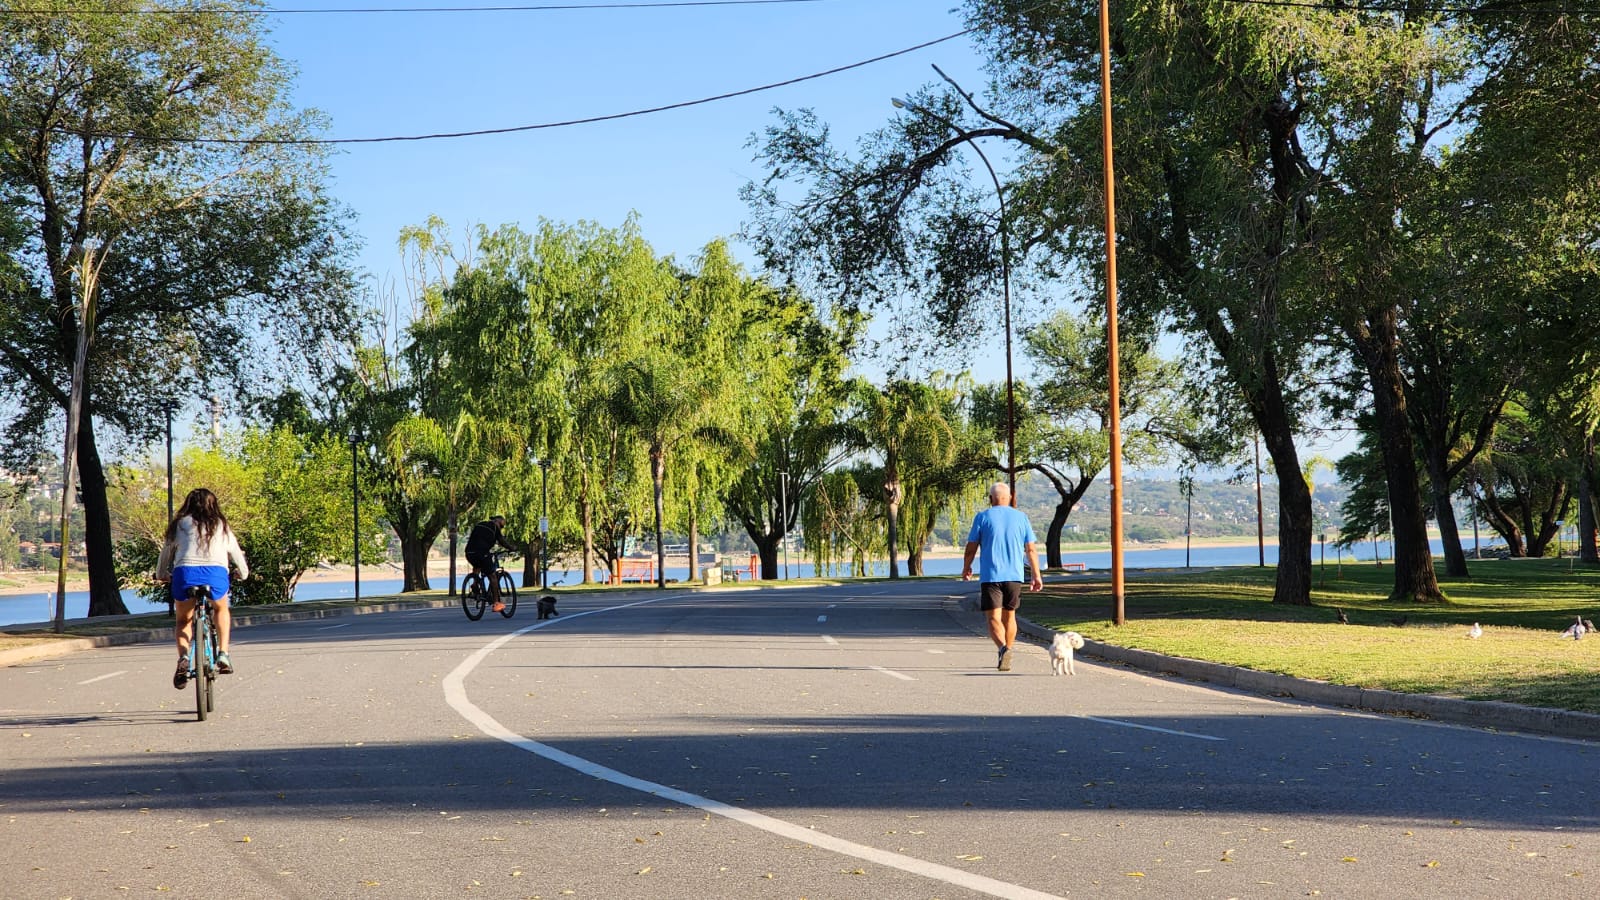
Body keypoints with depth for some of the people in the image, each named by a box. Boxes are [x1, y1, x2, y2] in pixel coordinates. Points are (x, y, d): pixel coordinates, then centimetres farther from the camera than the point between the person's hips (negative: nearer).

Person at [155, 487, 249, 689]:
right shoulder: (221, 525, 25)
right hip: (216, 573, 0)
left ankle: (183, 659, -4)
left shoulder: (180, 525, 22)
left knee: (183, 620, 22)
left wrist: (161, 575, 45)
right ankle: (223, 655, 14)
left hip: (185, 573, 0)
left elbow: (167, 551, 27)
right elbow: (235, 551, 34)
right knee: (221, 610, 31)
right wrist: (243, 573, 52)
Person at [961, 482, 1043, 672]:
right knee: (1009, 616, 16)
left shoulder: (982, 517, -1)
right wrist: (1036, 576, 12)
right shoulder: (1021, 518, 6)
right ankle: (1006, 660, 22)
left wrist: (966, 569, 17)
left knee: (994, 618, -5)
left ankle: (1003, 648, -30)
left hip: (990, 576, -3)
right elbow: (1031, 550, 5)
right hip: (1014, 576, 3)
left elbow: (971, 549, 1)